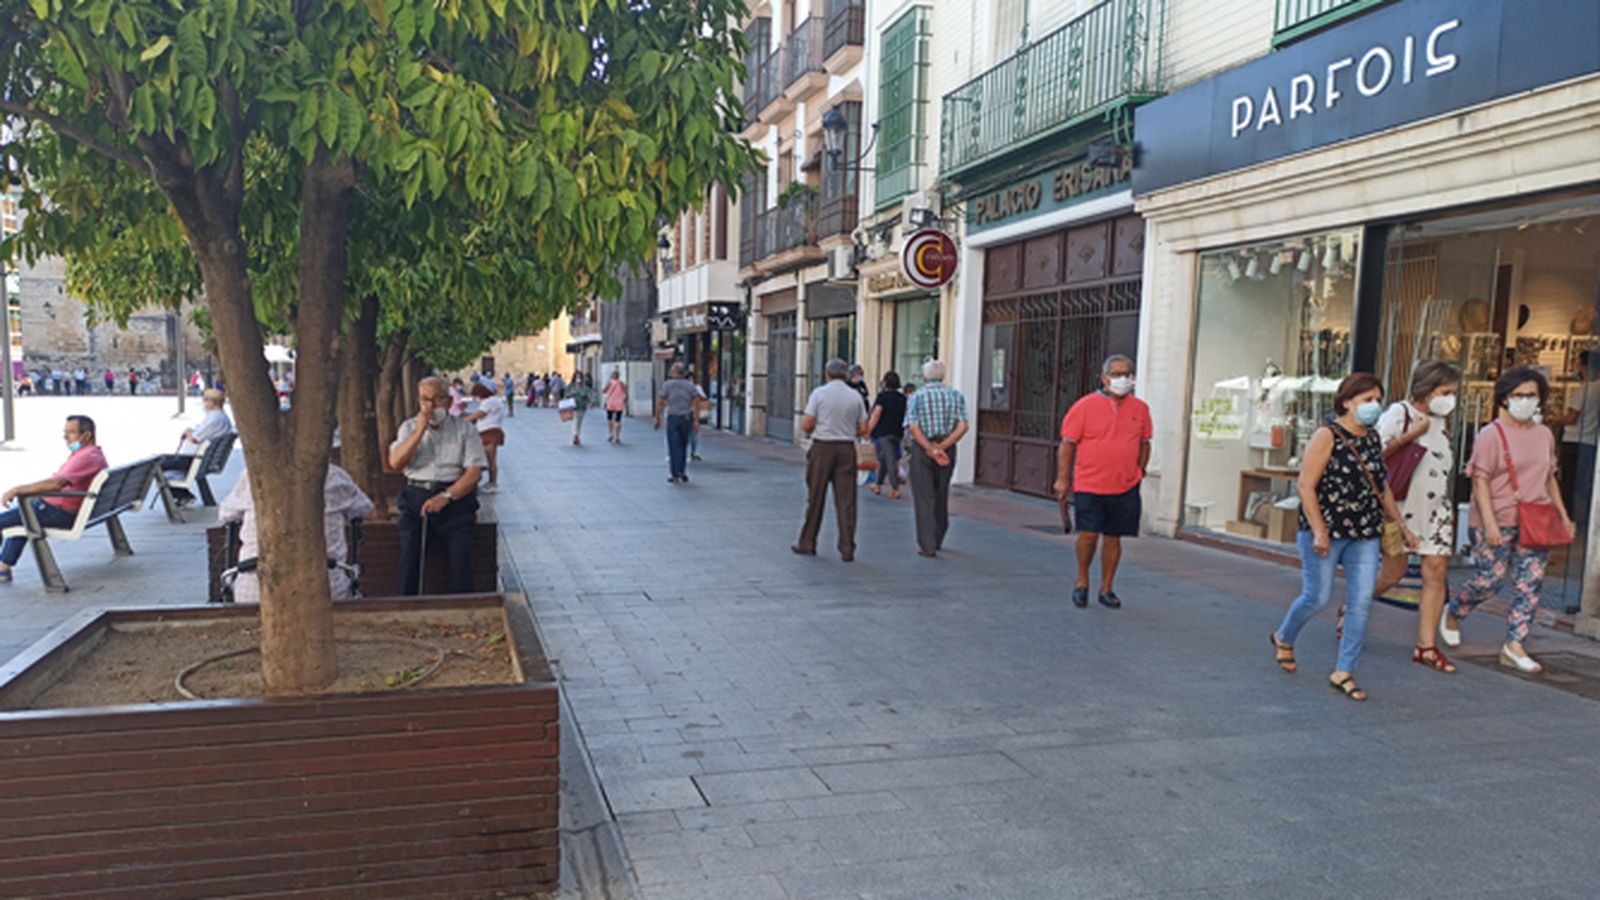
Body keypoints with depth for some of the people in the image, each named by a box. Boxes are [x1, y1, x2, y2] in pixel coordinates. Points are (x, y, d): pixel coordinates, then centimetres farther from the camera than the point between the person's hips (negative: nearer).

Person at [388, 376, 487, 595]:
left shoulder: (465, 429, 9)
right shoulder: (410, 427, 17)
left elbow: (474, 472, -1)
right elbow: (395, 463, 1)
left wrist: (446, 496, -15)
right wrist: (420, 430, -6)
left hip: (455, 495, -2)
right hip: (416, 493, 2)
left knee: (461, 546, -26)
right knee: (409, 544, -24)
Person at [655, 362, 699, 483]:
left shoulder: (667, 385, -3)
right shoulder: (690, 385, 4)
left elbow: (660, 403, -7)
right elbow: (696, 402, -5)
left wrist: (657, 419, 0)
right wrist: (696, 420, -7)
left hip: (673, 419, -2)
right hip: (687, 418, 2)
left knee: (674, 447, 1)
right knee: (684, 447, 16)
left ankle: (675, 475, 0)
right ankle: (682, 472, 14)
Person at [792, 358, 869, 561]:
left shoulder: (819, 393, -5)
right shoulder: (856, 396, 5)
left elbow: (806, 425, -9)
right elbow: (863, 429, 5)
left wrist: (803, 426, 14)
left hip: (822, 447, -2)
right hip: (847, 448, 2)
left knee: (815, 498, 7)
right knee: (846, 500, 3)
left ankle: (807, 544, 17)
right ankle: (847, 549, 3)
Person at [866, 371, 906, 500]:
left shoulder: (883, 396, -8)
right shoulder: (903, 398, 7)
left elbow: (875, 415, -13)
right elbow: (906, 417, 11)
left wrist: (868, 431, -8)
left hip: (883, 432, -6)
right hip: (897, 433, 6)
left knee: (889, 460, -7)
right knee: (883, 460, 18)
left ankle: (895, 489, -12)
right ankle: (878, 485, 26)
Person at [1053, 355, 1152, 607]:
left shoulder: (1140, 409, 7)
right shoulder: (1085, 406, -4)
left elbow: (1144, 444, 17)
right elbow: (1067, 444, -3)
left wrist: (1139, 474, 16)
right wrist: (1062, 479, -5)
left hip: (1125, 488, 3)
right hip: (1089, 486, -3)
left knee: (1113, 538, 7)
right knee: (1089, 534, -5)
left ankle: (1107, 589, 21)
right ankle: (1082, 582, 18)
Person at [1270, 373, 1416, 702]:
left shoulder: (1373, 438, 12)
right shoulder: (1327, 435, -9)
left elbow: (1382, 486, 22)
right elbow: (1306, 485, -14)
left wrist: (1401, 526, 20)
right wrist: (1319, 531, -18)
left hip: (1365, 533, 6)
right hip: (1326, 530, -6)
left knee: (1361, 602, -1)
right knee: (1317, 597, 1)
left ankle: (1344, 672, 6)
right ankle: (1283, 639, 30)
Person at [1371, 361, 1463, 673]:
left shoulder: (1441, 420, 13)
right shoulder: (1400, 413, -8)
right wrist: (1412, 434, -20)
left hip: (1436, 507, 6)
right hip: (1402, 504, -6)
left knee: (1437, 571, -3)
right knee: (1393, 572, -2)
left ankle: (1427, 646, 2)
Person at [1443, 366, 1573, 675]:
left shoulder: (1544, 435, 13)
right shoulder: (1491, 434, -7)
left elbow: (1550, 478, 21)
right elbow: (1480, 481, -12)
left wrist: (1563, 515, 15)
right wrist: (1489, 523, -19)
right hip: (1497, 521, -6)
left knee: (1530, 584, 0)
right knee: (1489, 580, -4)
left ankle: (1514, 646, 6)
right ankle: (1453, 614, 24)